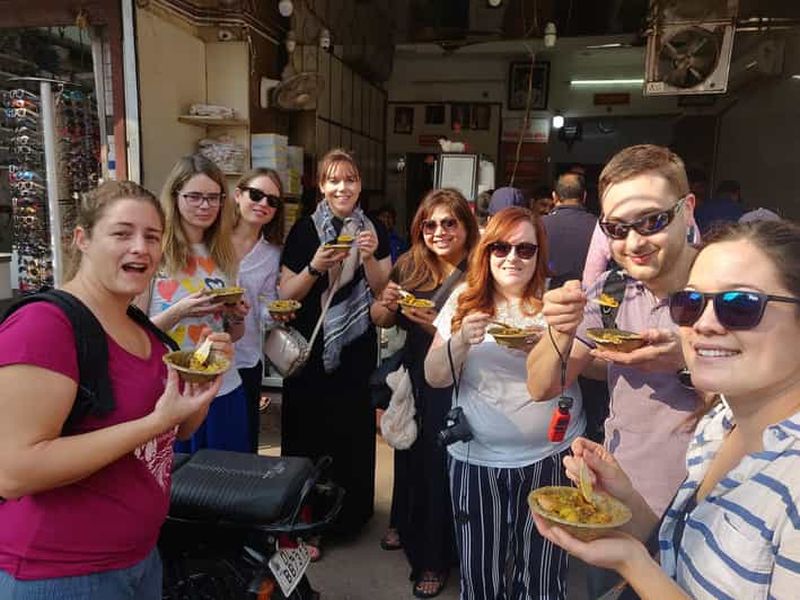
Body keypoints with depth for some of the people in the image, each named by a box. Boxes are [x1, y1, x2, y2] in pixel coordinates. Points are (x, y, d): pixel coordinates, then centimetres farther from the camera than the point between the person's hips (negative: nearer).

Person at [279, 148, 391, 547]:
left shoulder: (374, 231, 4)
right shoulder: (303, 230, -1)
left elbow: (384, 293, 2)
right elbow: (285, 294, -3)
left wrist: (369, 258, -14)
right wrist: (315, 267, -19)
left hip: (357, 349, 2)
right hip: (310, 349, -1)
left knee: (353, 428, 8)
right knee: (308, 430, 5)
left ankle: (350, 513, 29)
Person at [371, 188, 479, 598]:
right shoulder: (410, 266, 1)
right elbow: (381, 321, 7)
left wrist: (441, 327, -29)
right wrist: (385, 304, -14)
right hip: (415, 380, 5)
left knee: (441, 466, 7)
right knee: (410, 456, 20)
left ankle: (434, 560, 31)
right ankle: (405, 525, 50)